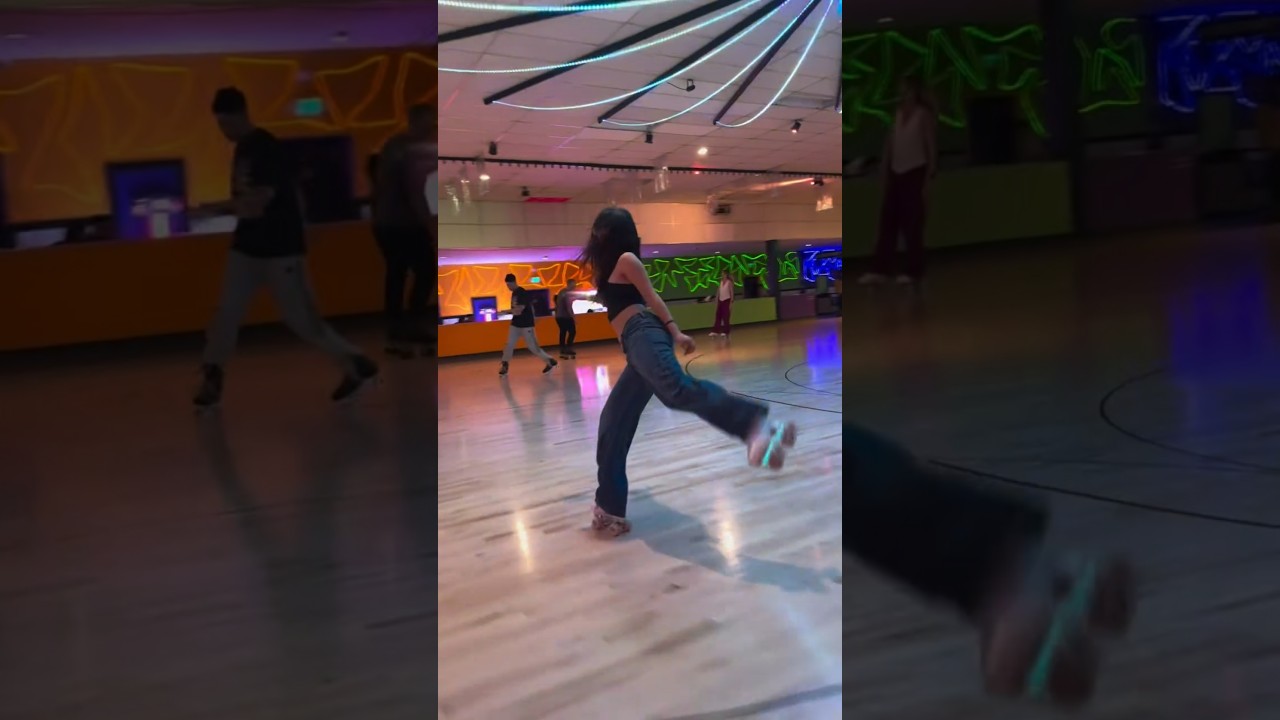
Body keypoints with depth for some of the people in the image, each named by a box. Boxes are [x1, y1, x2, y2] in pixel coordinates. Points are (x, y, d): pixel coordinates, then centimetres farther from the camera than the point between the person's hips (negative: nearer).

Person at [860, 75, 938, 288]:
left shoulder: (923, 114, -3)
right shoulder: (898, 113, 13)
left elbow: (931, 144, -6)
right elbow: (891, 141, 13)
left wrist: (930, 173, -11)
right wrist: (884, 168, 8)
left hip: (915, 170, -5)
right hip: (896, 171, 5)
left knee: (912, 222, -3)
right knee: (888, 220, 1)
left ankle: (913, 271, 2)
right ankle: (879, 270, 2)